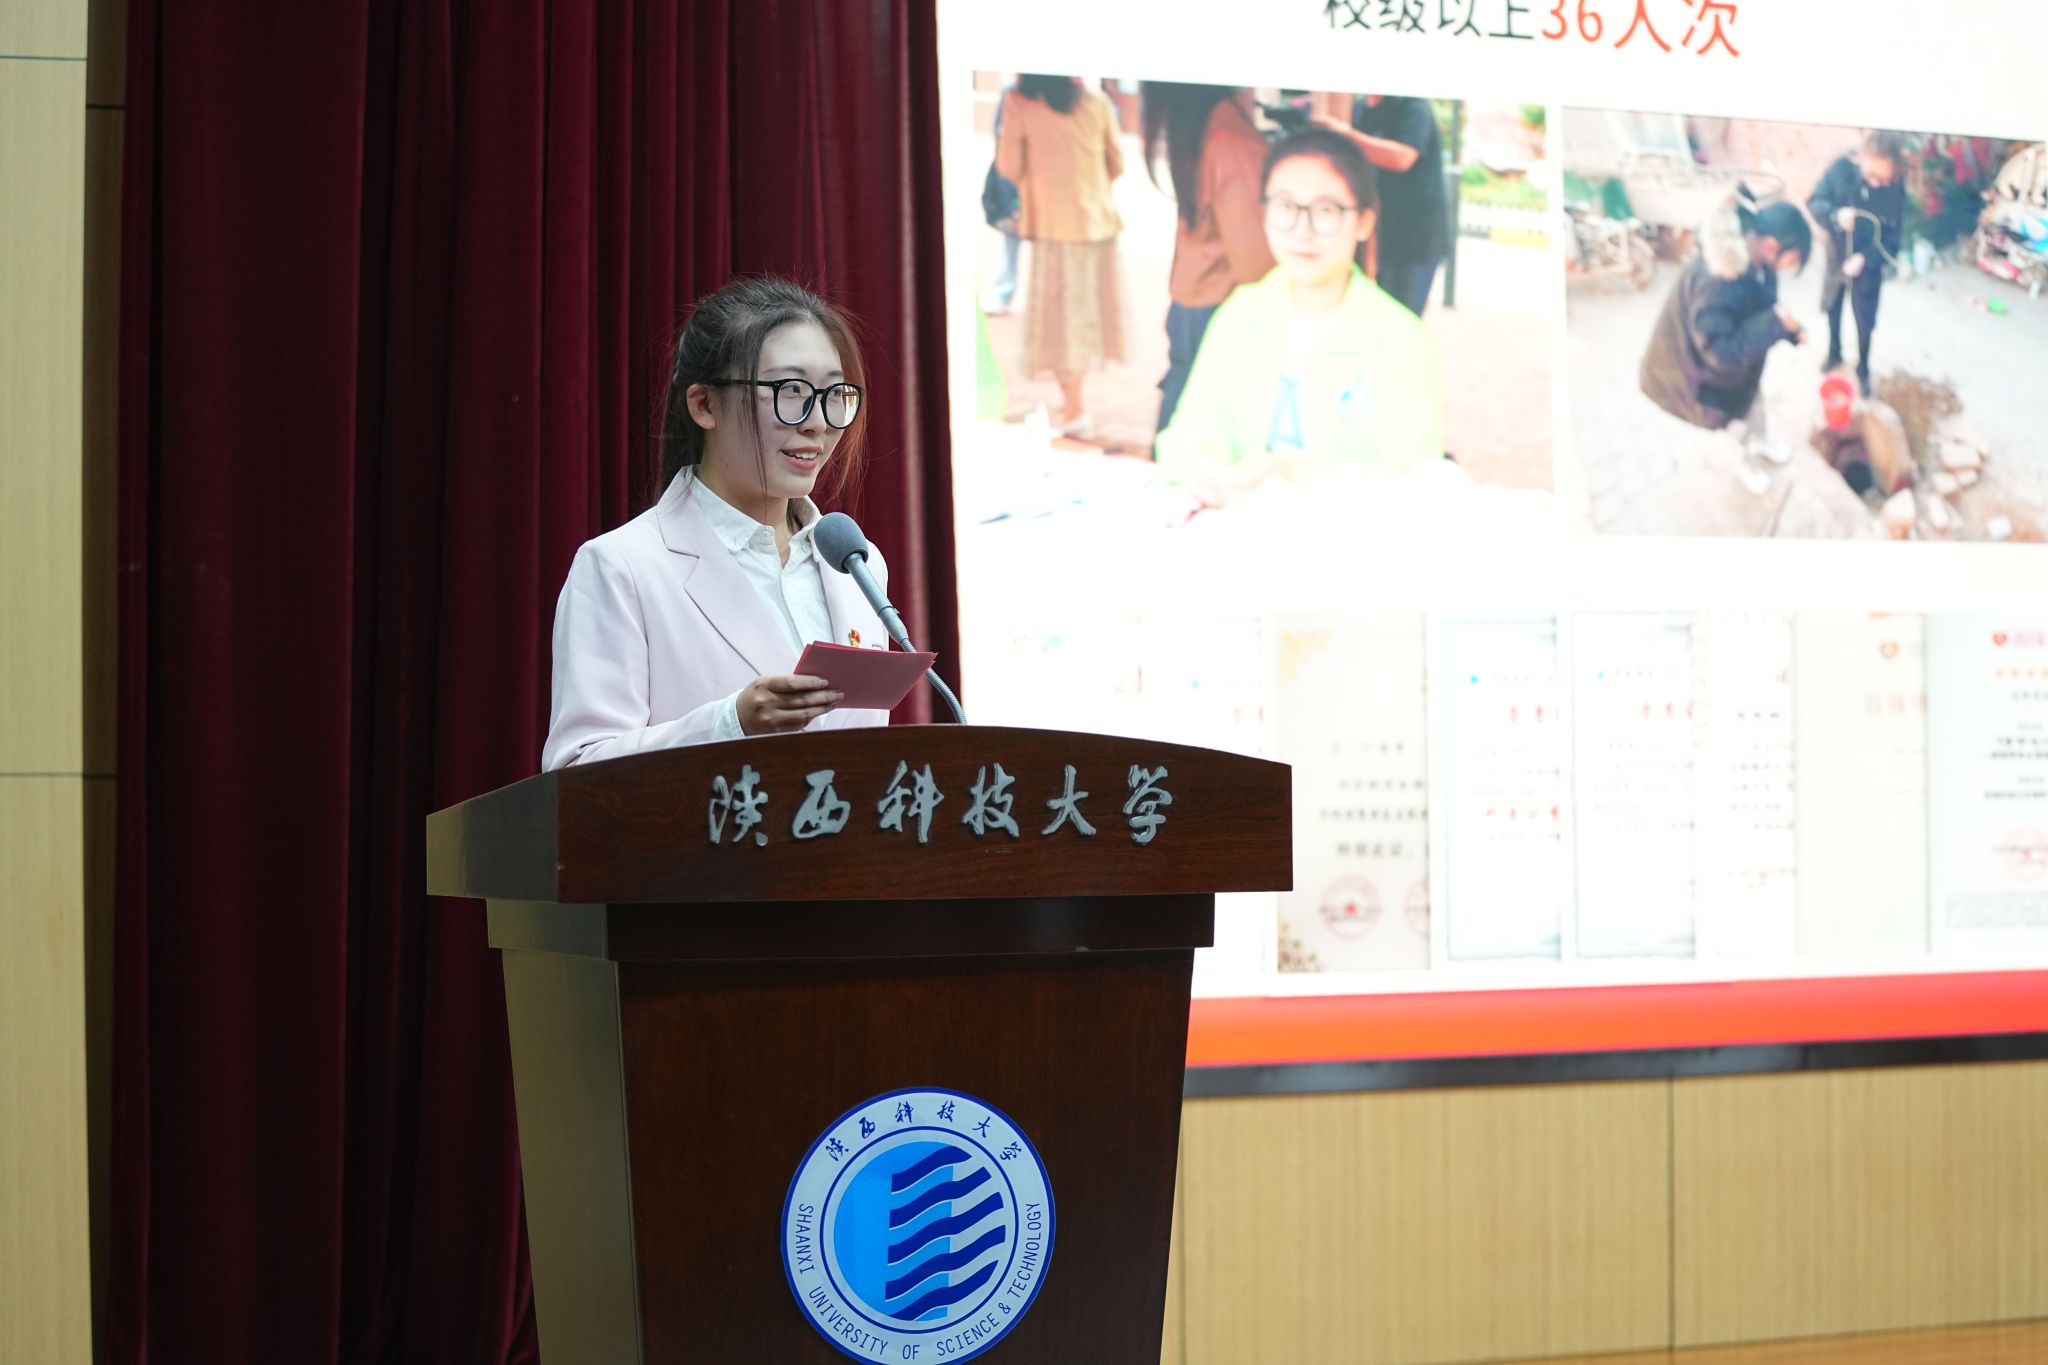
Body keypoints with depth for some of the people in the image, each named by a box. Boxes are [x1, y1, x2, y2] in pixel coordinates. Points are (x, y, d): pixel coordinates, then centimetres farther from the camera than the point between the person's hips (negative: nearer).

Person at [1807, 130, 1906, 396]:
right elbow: (1815, 202, -16)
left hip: (1868, 264, -2)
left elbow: (1893, 234, -19)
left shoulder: (1895, 190, -25)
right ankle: (1834, 354, 51)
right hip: (1836, 256, 2)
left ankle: (1863, 369, 36)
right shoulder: (1841, 169, -23)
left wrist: (1865, 258, -31)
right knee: (1832, 308, 24)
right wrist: (1835, 215, -37)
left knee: (1865, 322, 11)